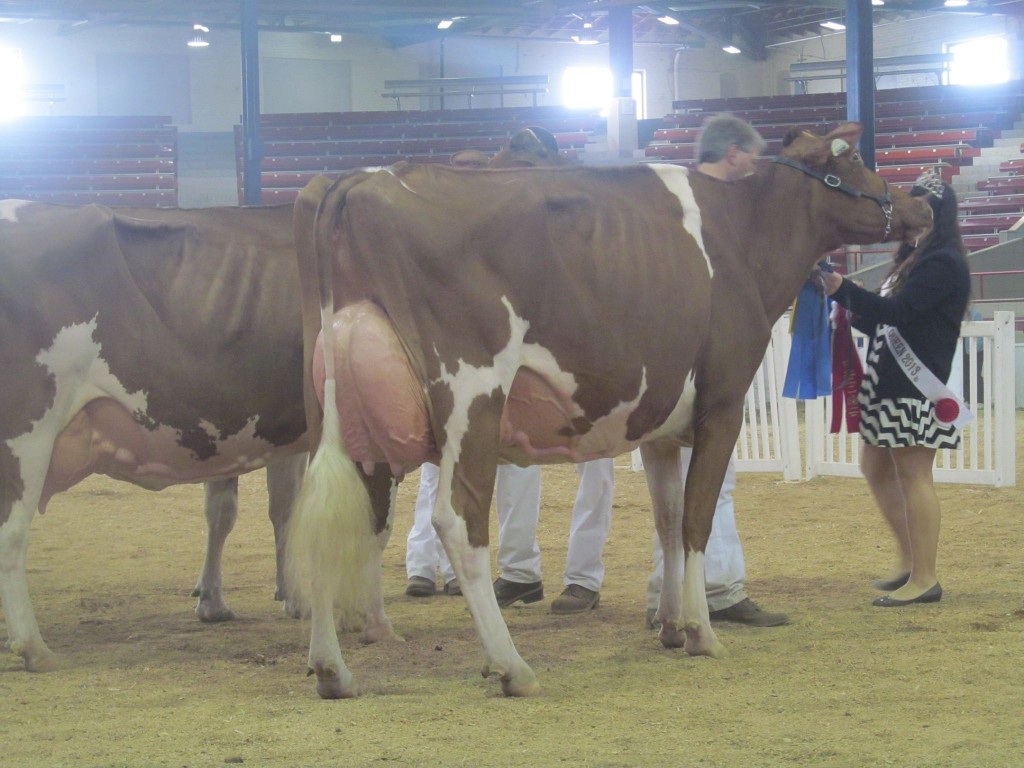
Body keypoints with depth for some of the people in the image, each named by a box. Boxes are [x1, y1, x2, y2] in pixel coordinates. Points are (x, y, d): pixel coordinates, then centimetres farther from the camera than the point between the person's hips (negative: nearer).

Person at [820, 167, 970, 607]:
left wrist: (842, 290, -27)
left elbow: (896, 314, -22)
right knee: (876, 467, 15)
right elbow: (882, 323, 19)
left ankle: (925, 579, -4)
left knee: (912, 473, -8)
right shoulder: (913, 261, 17)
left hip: (917, 386, -10)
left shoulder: (943, 265, -12)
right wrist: (847, 304, 8)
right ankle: (908, 560, 24)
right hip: (888, 383, 10)